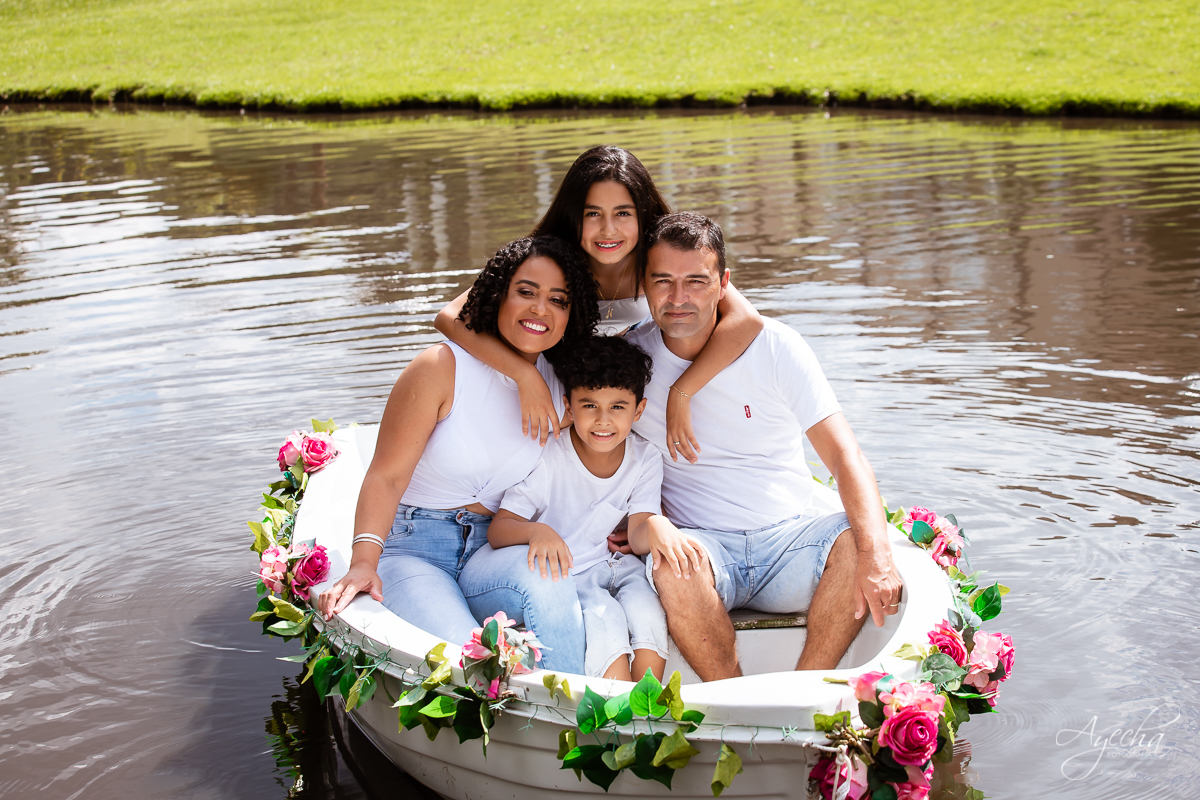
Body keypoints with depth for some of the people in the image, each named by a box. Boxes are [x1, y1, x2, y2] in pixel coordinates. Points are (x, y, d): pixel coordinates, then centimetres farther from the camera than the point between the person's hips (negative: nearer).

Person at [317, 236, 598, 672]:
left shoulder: (562, 387, 6)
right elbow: (387, 476, -13)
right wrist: (364, 562, -27)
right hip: (412, 549, -4)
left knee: (549, 587, -32)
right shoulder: (443, 367, -9)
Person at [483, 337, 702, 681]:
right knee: (603, 615, -30)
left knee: (644, 597, -27)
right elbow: (497, 530, -16)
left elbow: (638, 539, -9)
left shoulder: (645, 459, -2)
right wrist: (536, 531, -39)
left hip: (606, 566, 3)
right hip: (556, 575, -3)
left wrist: (656, 525, -34)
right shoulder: (547, 455, -13)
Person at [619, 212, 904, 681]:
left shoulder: (775, 347, -3)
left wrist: (876, 554, -27)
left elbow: (845, 456, -10)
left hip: (790, 538, 1)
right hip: (704, 542, 0)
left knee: (858, 541, -29)